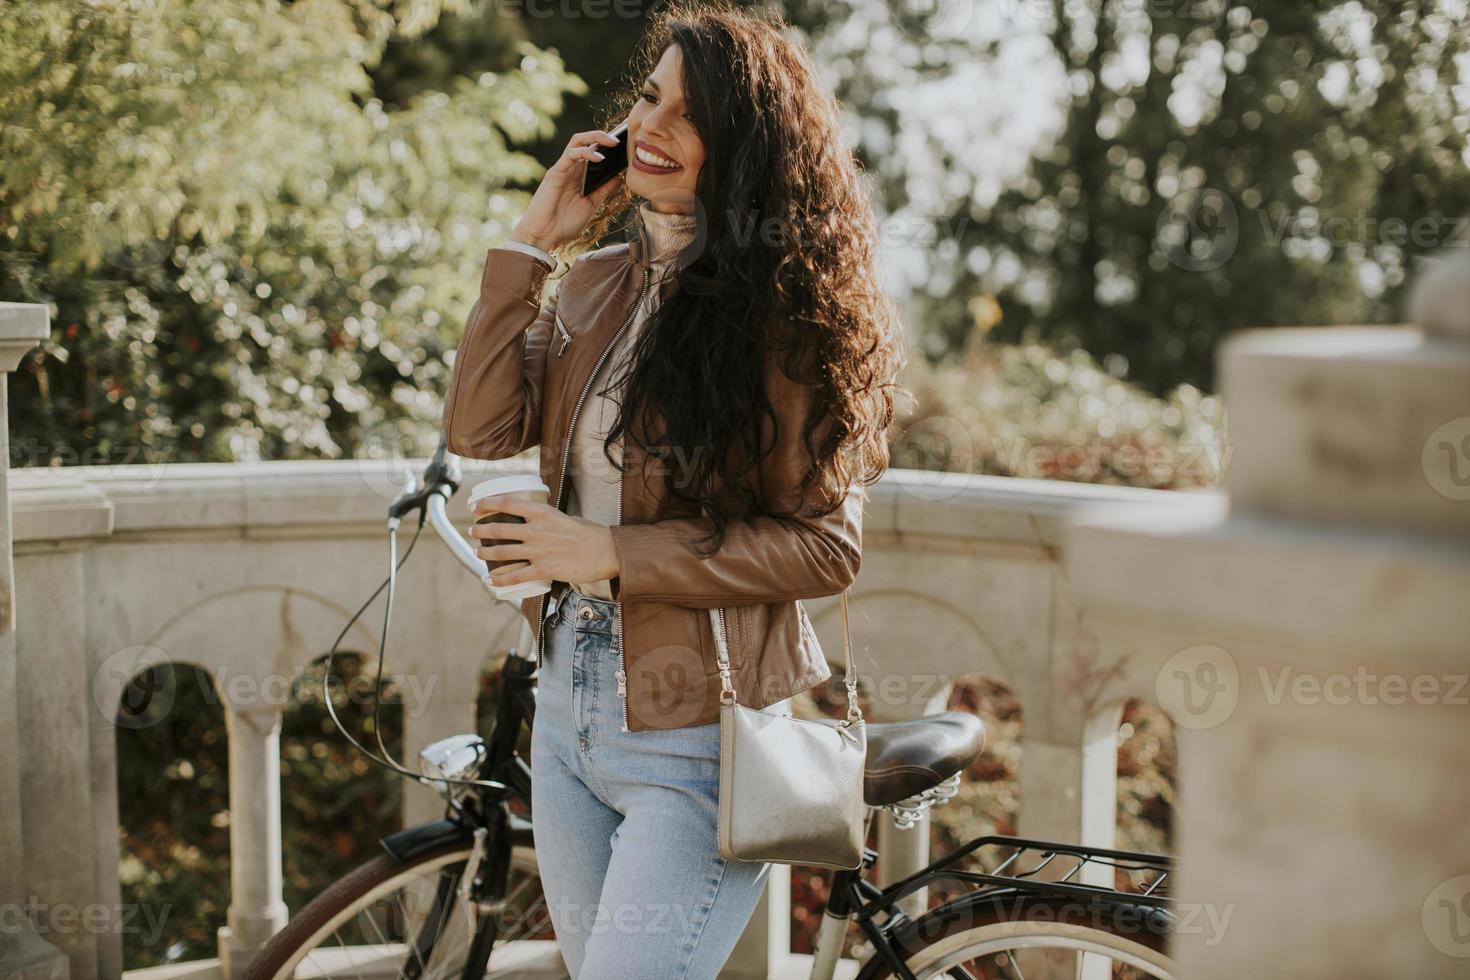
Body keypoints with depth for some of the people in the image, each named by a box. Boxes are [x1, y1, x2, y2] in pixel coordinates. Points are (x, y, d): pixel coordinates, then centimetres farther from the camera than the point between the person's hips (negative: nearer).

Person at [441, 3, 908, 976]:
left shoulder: (783, 311, -13)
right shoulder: (595, 285, 7)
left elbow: (825, 545, -16)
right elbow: (481, 429, -4)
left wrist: (611, 553, -19)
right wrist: (531, 245, -6)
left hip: (699, 742, -7)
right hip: (570, 711, 7)